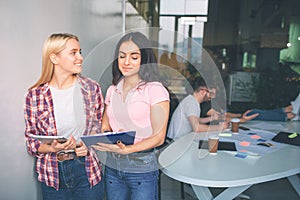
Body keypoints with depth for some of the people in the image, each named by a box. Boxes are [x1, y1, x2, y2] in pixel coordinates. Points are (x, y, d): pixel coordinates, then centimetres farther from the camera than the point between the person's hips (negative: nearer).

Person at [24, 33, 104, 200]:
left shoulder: (92, 88, -5)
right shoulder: (35, 95, -8)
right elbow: (31, 141, -1)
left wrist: (88, 145, -11)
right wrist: (52, 148, -20)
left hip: (87, 172, 1)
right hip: (53, 176, 0)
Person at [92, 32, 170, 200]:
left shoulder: (155, 89, -9)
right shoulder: (112, 90, 8)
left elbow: (158, 137, -11)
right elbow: (105, 126, 13)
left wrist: (126, 149, -24)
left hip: (142, 168, -4)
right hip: (112, 166, 5)